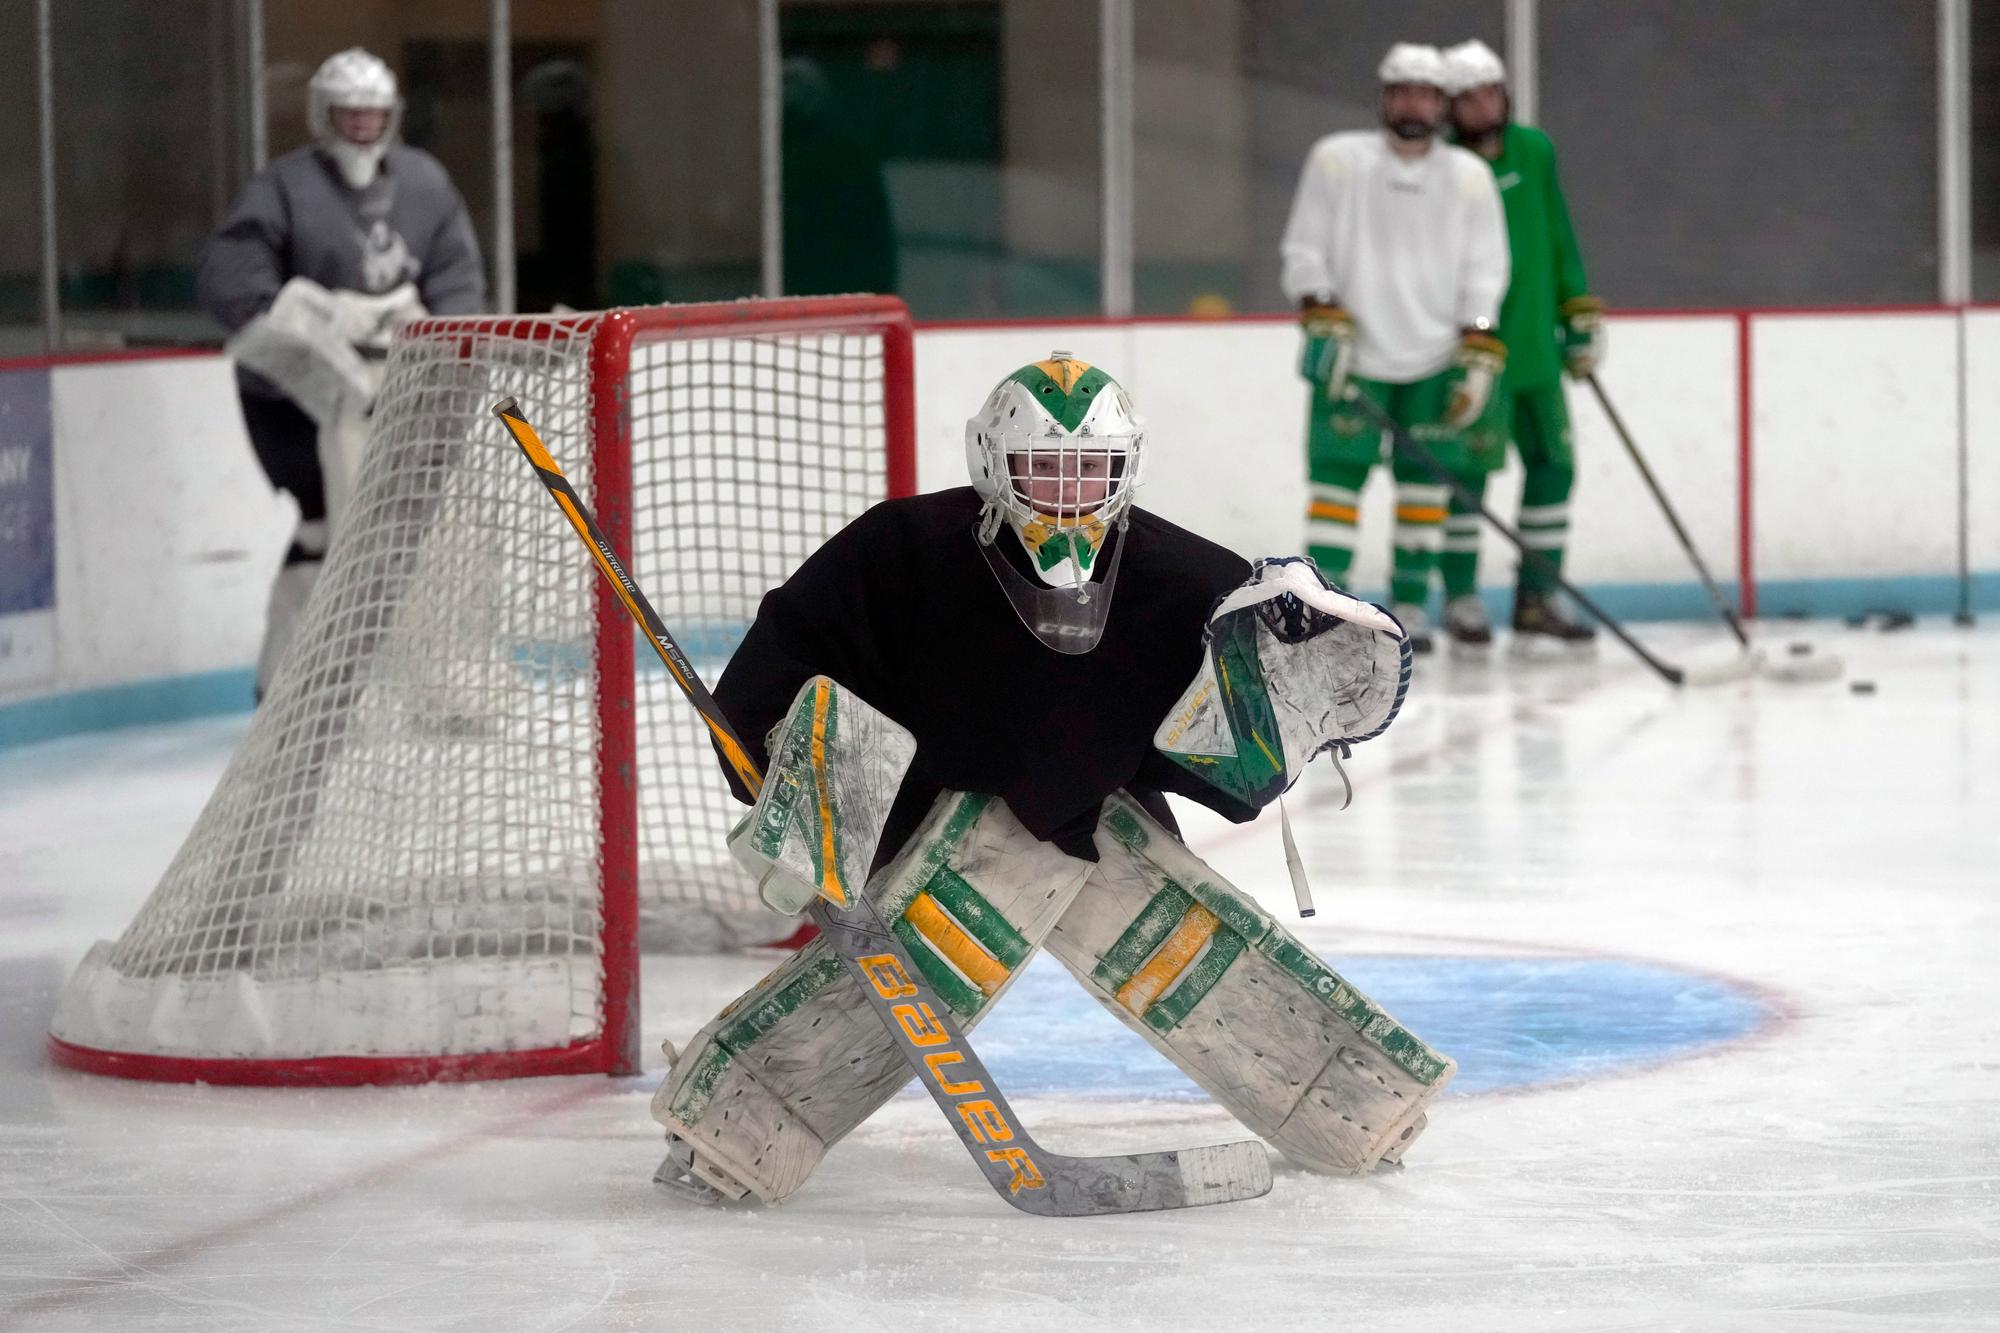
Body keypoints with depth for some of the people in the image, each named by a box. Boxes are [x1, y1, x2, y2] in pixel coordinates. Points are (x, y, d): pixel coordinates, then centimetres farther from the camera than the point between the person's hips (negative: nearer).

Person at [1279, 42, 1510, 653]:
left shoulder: (1469, 177, 5)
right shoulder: (1337, 160, 1)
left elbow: (1484, 271, 4)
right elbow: (1304, 249, 1)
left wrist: (1478, 356, -5)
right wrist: (1325, 320, -12)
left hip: (1435, 359, 2)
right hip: (1351, 355, -2)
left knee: (1424, 484, 6)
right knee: (1337, 478, -7)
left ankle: (1410, 603, 17)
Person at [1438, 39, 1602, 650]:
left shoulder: (1535, 152, 6)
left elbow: (1559, 238, 15)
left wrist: (1582, 318, 14)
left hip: (1536, 346, 6)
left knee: (1553, 463, 8)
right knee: (1469, 467, -7)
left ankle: (1537, 599, 16)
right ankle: (1461, 599, 5)